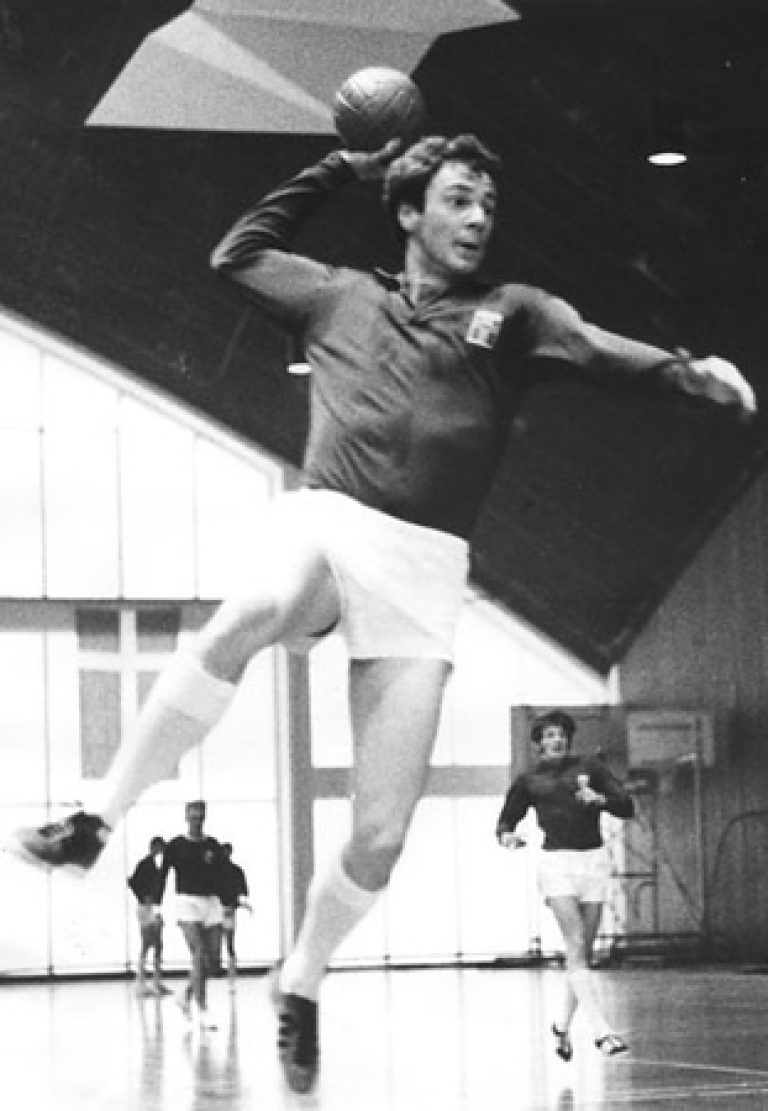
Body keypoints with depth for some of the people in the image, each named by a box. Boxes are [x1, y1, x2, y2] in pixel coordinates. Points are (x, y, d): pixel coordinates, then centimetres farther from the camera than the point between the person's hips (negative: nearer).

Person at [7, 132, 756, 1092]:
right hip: (323, 521, 0)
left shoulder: (511, 315, 16)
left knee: (381, 837, -6)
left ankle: (302, 981, 23)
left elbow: (593, 346, -3)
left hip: (423, 569, 1)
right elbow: (238, 253, 32)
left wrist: (685, 369, -23)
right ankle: (97, 822, -29)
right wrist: (340, 173, 29)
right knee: (250, 614, -39)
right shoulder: (341, 297, 20)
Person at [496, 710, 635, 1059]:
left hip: (594, 859, 2)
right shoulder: (527, 781, 9)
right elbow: (506, 820, 16)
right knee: (576, 946, -16)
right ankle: (601, 1031, -23)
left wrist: (600, 799, -16)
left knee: (583, 952, 6)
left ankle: (563, 1026, 25)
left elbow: (626, 807, 4)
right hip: (556, 861, -2)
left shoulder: (590, 767, 9)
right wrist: (506, 835, -7)